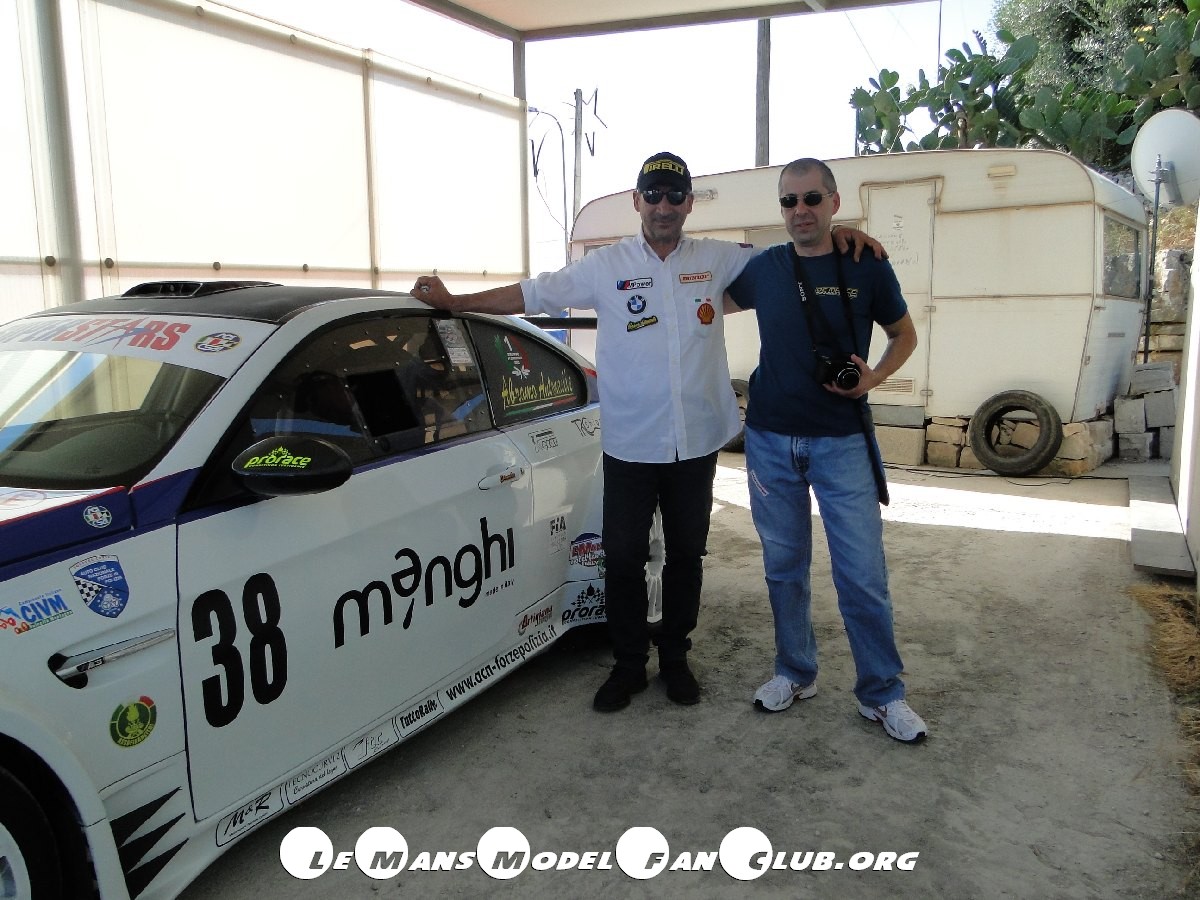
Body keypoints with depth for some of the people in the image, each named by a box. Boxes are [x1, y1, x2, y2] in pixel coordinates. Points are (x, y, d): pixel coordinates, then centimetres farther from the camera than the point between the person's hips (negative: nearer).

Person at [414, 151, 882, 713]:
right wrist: (453, 302, -3)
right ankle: (628, 666, 23)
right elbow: (530, 294, 1)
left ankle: (674, 658, 30)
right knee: (623, 559, 4)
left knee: (686, 556, 13)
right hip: (630, 448, -1)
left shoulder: (719, 260, 4)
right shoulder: (606, 267, 0)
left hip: (696, 445, 2)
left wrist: (835, 234, -2)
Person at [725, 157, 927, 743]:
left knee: (862, 574, -2)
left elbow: (904, 334, 10)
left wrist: (874, 377, -6)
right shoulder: (762, 269, 4)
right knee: (784, 567, 12)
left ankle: (882, 694, 14)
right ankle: (795, 673, 29)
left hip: (842, 441, -2)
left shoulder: (867, 267, -2)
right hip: (770, 440, 2)